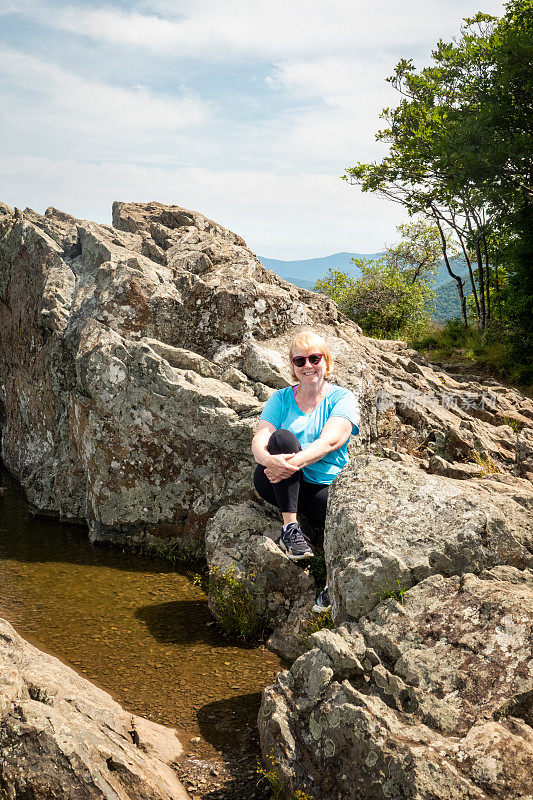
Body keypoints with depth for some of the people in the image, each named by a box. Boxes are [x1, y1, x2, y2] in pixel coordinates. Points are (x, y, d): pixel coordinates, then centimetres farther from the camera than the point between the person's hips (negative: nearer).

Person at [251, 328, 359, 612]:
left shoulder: (342, 398, 3)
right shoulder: (281, 398, 9)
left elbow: (330, 441, -16)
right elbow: (259, 439, -7)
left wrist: (294, 462, -34)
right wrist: (269, 459, -33)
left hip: (323, 487, -1)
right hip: (276, 484, 1)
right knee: (283, 437, -28)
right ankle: (290, 528, -27)